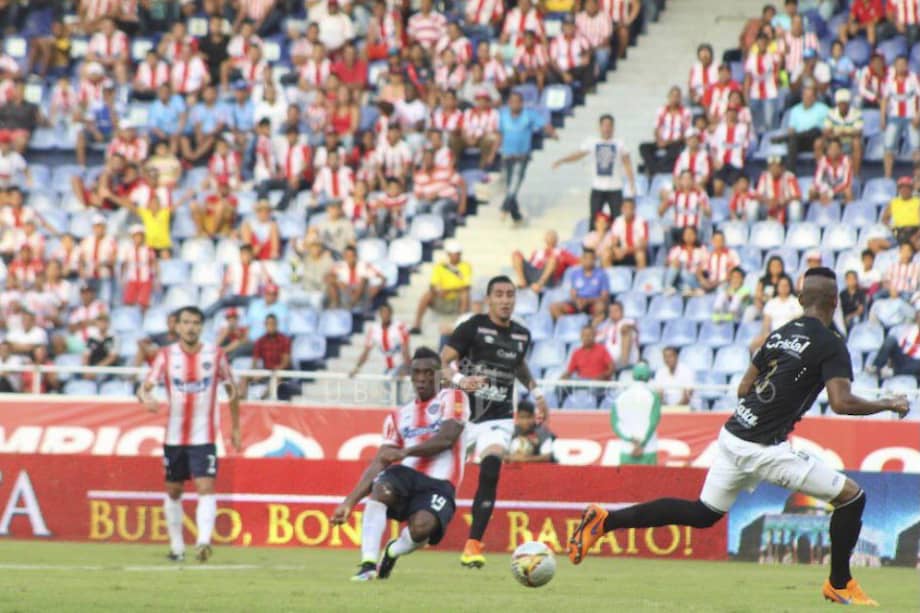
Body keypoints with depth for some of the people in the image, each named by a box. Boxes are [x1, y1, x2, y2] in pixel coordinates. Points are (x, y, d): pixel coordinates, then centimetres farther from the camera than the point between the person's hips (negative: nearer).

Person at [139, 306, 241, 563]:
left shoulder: (215, 355, -2)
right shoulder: (166, 356, -2)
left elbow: (232, 390, 10)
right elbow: (144, 387, -8)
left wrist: (235, 429, 11)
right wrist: (146, 398, -33)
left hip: (204, 436, -2)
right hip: (174, 436, 2)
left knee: (206, 487, -17)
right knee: (173, 491, 10)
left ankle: (204, 541, -28)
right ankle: (177, 546, 22)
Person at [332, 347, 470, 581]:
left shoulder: (453, 399, 8)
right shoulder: (398, 417, 21)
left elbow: (446, 438, -10)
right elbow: (378, 463, 15)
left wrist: (406, 452, -21)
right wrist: (349, 502, 5)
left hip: (439, 484, -4)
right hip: (406, 475, 4)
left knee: (422, 526, -35)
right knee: (381, 487, -34)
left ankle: (392, 552, 1)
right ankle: (368, 563, -31)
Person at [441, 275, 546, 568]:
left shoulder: (522, 335, 9)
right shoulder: (473, 327, -7)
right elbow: (441, 361, -14)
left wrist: (536, 391, 22)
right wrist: (459, 379, -32)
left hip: (499, 418, 2)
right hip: (465, 413, -2)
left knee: (490, 473, -19)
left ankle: (473, 545, -18)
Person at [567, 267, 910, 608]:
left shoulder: (781, 334, 14)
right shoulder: (830, 345, -8)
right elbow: (842, 403, -20)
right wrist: (888, 405, -5)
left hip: (733, 436, 8)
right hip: (765, 448, -8)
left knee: (702, 514, 20)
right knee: (852, 496, 1)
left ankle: (605, 521, 12)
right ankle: (840, 585, 10)